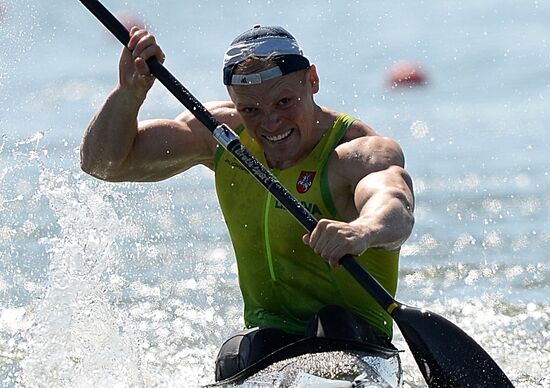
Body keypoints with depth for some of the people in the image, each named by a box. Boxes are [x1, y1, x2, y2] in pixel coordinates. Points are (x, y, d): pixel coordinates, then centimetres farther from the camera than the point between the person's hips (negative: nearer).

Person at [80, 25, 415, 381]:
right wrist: (130, 92, -13)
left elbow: (395, 209, -39)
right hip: (267, 342, 4)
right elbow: (103, 162, 6)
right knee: (236, 358, -32)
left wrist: (363, 230, -63)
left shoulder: (359, 150, -14)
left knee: (333, 324, -38)